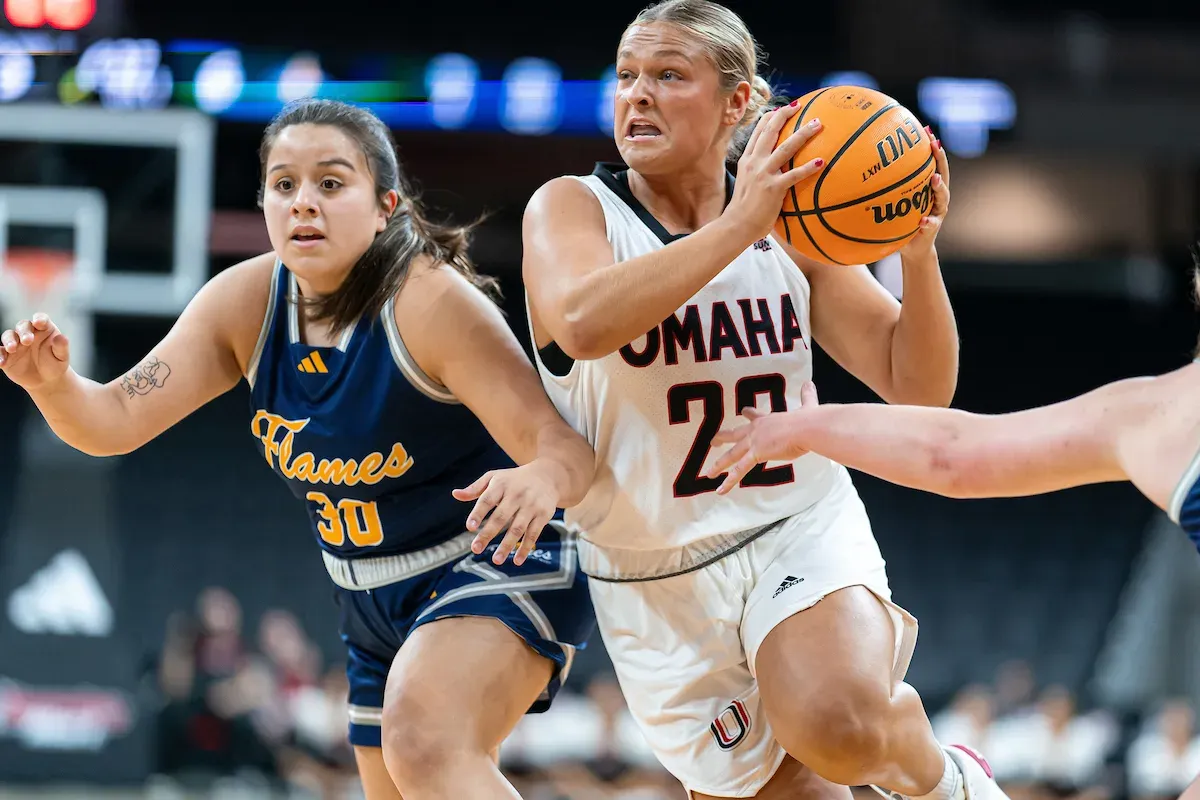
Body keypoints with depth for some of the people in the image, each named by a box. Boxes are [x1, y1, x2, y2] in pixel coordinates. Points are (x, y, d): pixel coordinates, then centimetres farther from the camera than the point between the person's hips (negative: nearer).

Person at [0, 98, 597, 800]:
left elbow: (565, 444, -27)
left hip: (500, 567, -7)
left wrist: (542, 479, -51)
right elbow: (116, 421, -9)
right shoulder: (244, 302, -7)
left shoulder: (433, 303, -23)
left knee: (422, 743, -35)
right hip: (379, 606, 7)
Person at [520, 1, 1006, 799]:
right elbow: (582, 322, -30)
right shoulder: (573, 208, -5)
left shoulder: (790, 224, 3)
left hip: (803, 532, 0)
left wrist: (918, 252, -16)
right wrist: (738, 227, -32)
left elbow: (919, 386, 1)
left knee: (838, 726, -31)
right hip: (656, 578, 0)